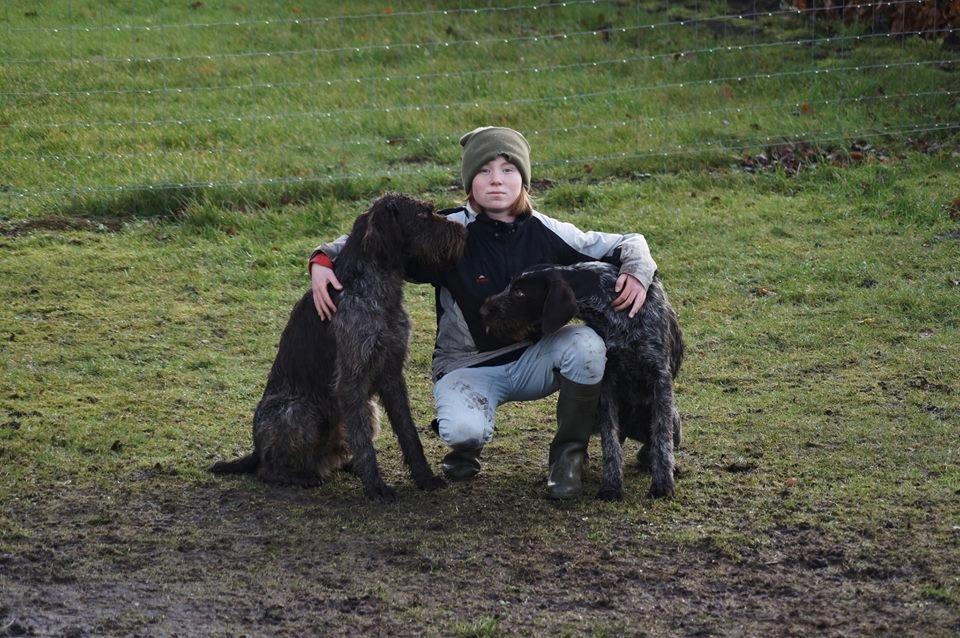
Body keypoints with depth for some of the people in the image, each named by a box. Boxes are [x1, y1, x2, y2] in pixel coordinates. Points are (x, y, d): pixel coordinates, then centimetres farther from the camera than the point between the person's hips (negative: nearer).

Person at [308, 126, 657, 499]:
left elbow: (627, 243, 4)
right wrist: (323, 260, -23)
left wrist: (637, 273, -18)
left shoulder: (547, 234, -6)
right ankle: (465, 448, 8)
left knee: (586, 343, -29)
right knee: (464, 430, -35)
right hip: (469, 366, -2)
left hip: (534, 359, 2)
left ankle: (569, 454, -6)